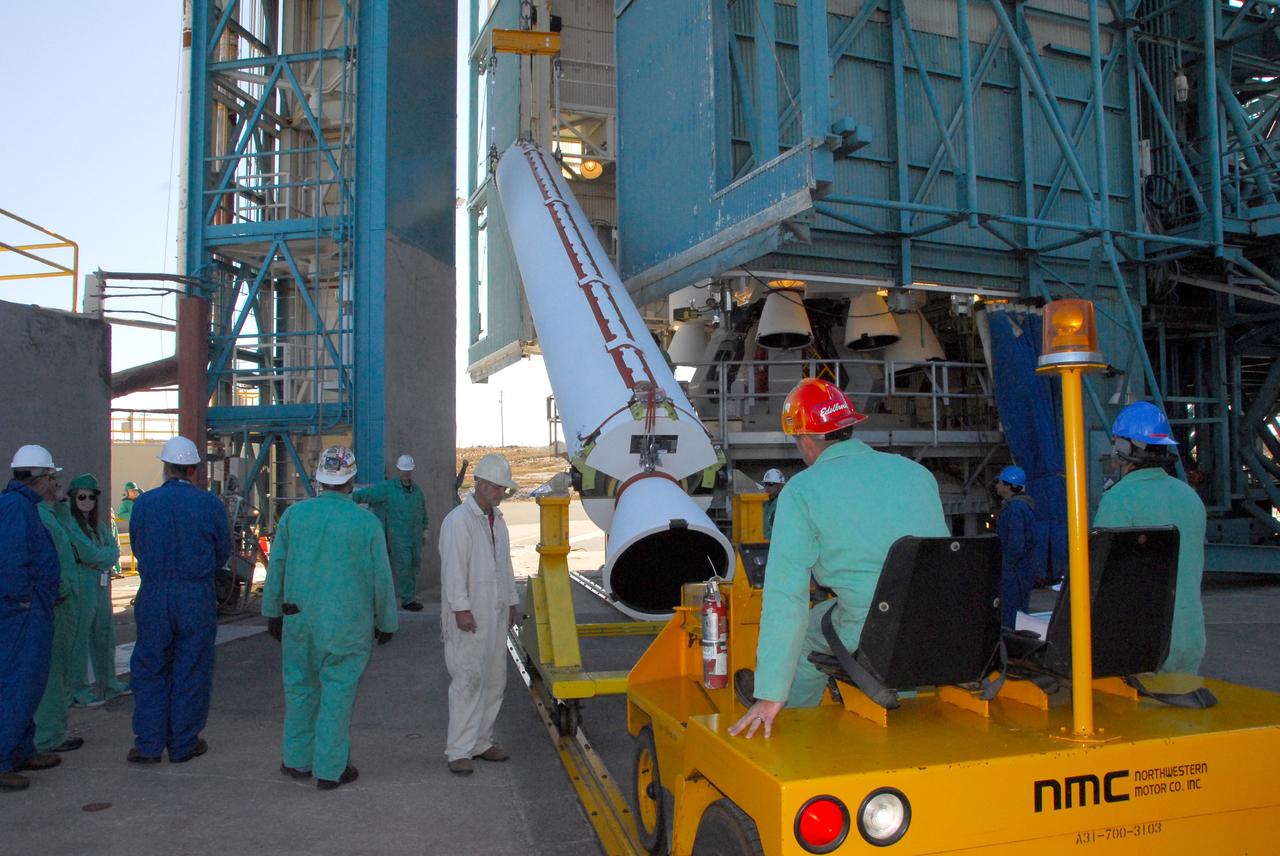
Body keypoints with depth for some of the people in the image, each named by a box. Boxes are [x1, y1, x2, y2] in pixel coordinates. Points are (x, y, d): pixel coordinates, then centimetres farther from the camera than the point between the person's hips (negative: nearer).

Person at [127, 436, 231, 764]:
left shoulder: (144, 503, -2)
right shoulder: (210, 504, -5)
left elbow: (138, 549, 8)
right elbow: (223, 552, 3)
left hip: (153, 595, 1)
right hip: (198, 598, -1)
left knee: (149, 670, 12)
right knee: (191, 671, 9)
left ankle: (148, 745, 14)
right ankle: (183, 744, 16)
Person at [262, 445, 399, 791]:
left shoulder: (294, 514, -2)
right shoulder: (366, 522, -10)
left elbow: (276, 568, 6)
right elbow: (381, 578, -4)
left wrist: (273, 612, 19)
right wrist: (386, 622, 8)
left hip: (299, 620, 3)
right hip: (347, 625, -3)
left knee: (300, 688, 17)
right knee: (338, 692, 5)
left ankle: (298, 760, 29)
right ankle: (330, 769, 13)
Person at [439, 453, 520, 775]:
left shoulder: (496, 520, 15)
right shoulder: (458, 520, -12)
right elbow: (453, 568, -17)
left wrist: (512, 602, 20)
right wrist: (461, 609, -21)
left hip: (495, 615, 9)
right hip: (468, 616, -9)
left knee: (494, 681, 12)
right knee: (468, 681, -7)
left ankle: (481, 742, 23)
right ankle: (458, 751, 1)